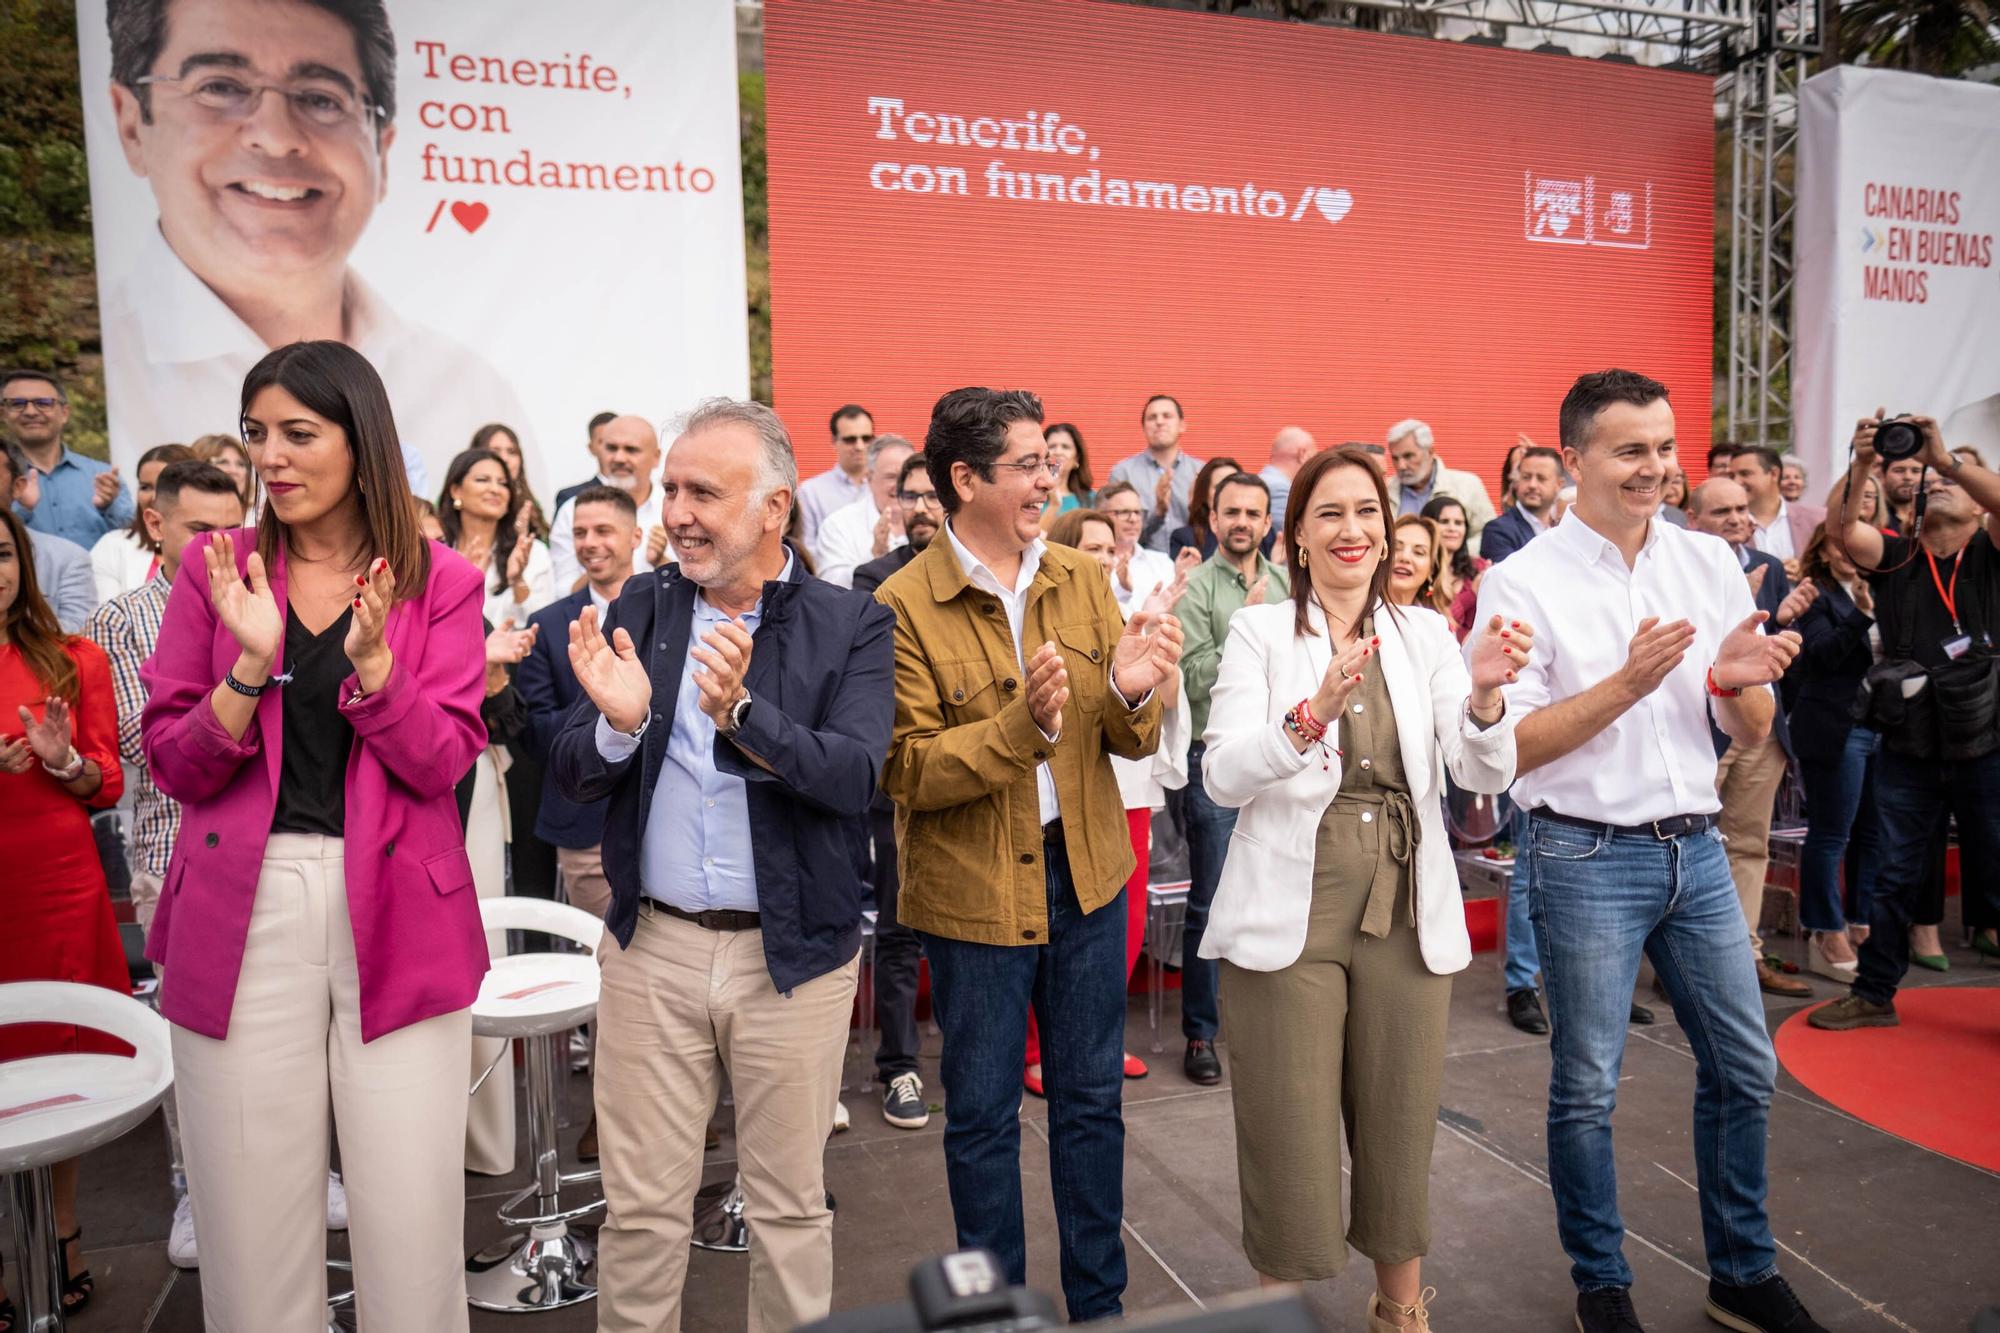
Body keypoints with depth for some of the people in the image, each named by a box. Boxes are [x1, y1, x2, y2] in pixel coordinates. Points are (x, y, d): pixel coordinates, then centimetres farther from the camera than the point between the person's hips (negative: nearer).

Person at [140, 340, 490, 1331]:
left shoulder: (439, 582, 1)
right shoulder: (217, 570, 6)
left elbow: (442, 761, -5)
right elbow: (172, 762, 2)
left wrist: (370, 658, -19)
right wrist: (251, 662, -14)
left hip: (396, 916, -1)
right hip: (243, 914, 2)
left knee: (413, 1220, 5)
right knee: (250, 1220, 10)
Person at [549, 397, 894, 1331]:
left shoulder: (850, 624, -5)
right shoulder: (640, 607, 3)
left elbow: (855, 774, -18)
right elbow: (569, 777, 0)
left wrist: (741, 713, -32)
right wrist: (617, 724, -21)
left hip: (792, 950, -2)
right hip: (653, 944, 2)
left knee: (790, 1205, 14)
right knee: (641, 1208, 14)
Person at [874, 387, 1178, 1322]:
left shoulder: (1081, 580, 3)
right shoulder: (905, 606, -11)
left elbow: (1131, 743, 3)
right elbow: (908, 770, -16)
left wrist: (1130, 692, -20)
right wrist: (1023, 723, -28)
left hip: (1085, 875, 4)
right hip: (974, 891, -4)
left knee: (1090, 1101, 17)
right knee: (983, 1116, 12)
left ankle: (1100, 1302, 35)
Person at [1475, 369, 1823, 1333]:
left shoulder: (1710, 562, 5)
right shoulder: (1522, 584, -9)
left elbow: (1751, 733, 9)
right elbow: (1510, 747, -13)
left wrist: (1733, 682, -13)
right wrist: (1625, 685, -23)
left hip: (1696, 848, 5)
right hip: (1588, 857, -5)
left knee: (1744, 1068, 14)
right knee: (1587, 1088, 6)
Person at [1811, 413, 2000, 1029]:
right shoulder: (1895, 559, 6)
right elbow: (1843, 524, -13)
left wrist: (1949, 460, -27)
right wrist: (1861, 462, -27)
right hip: (1908, 751, 2)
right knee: (1893, 878, 10)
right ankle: (1874, 994, 21)